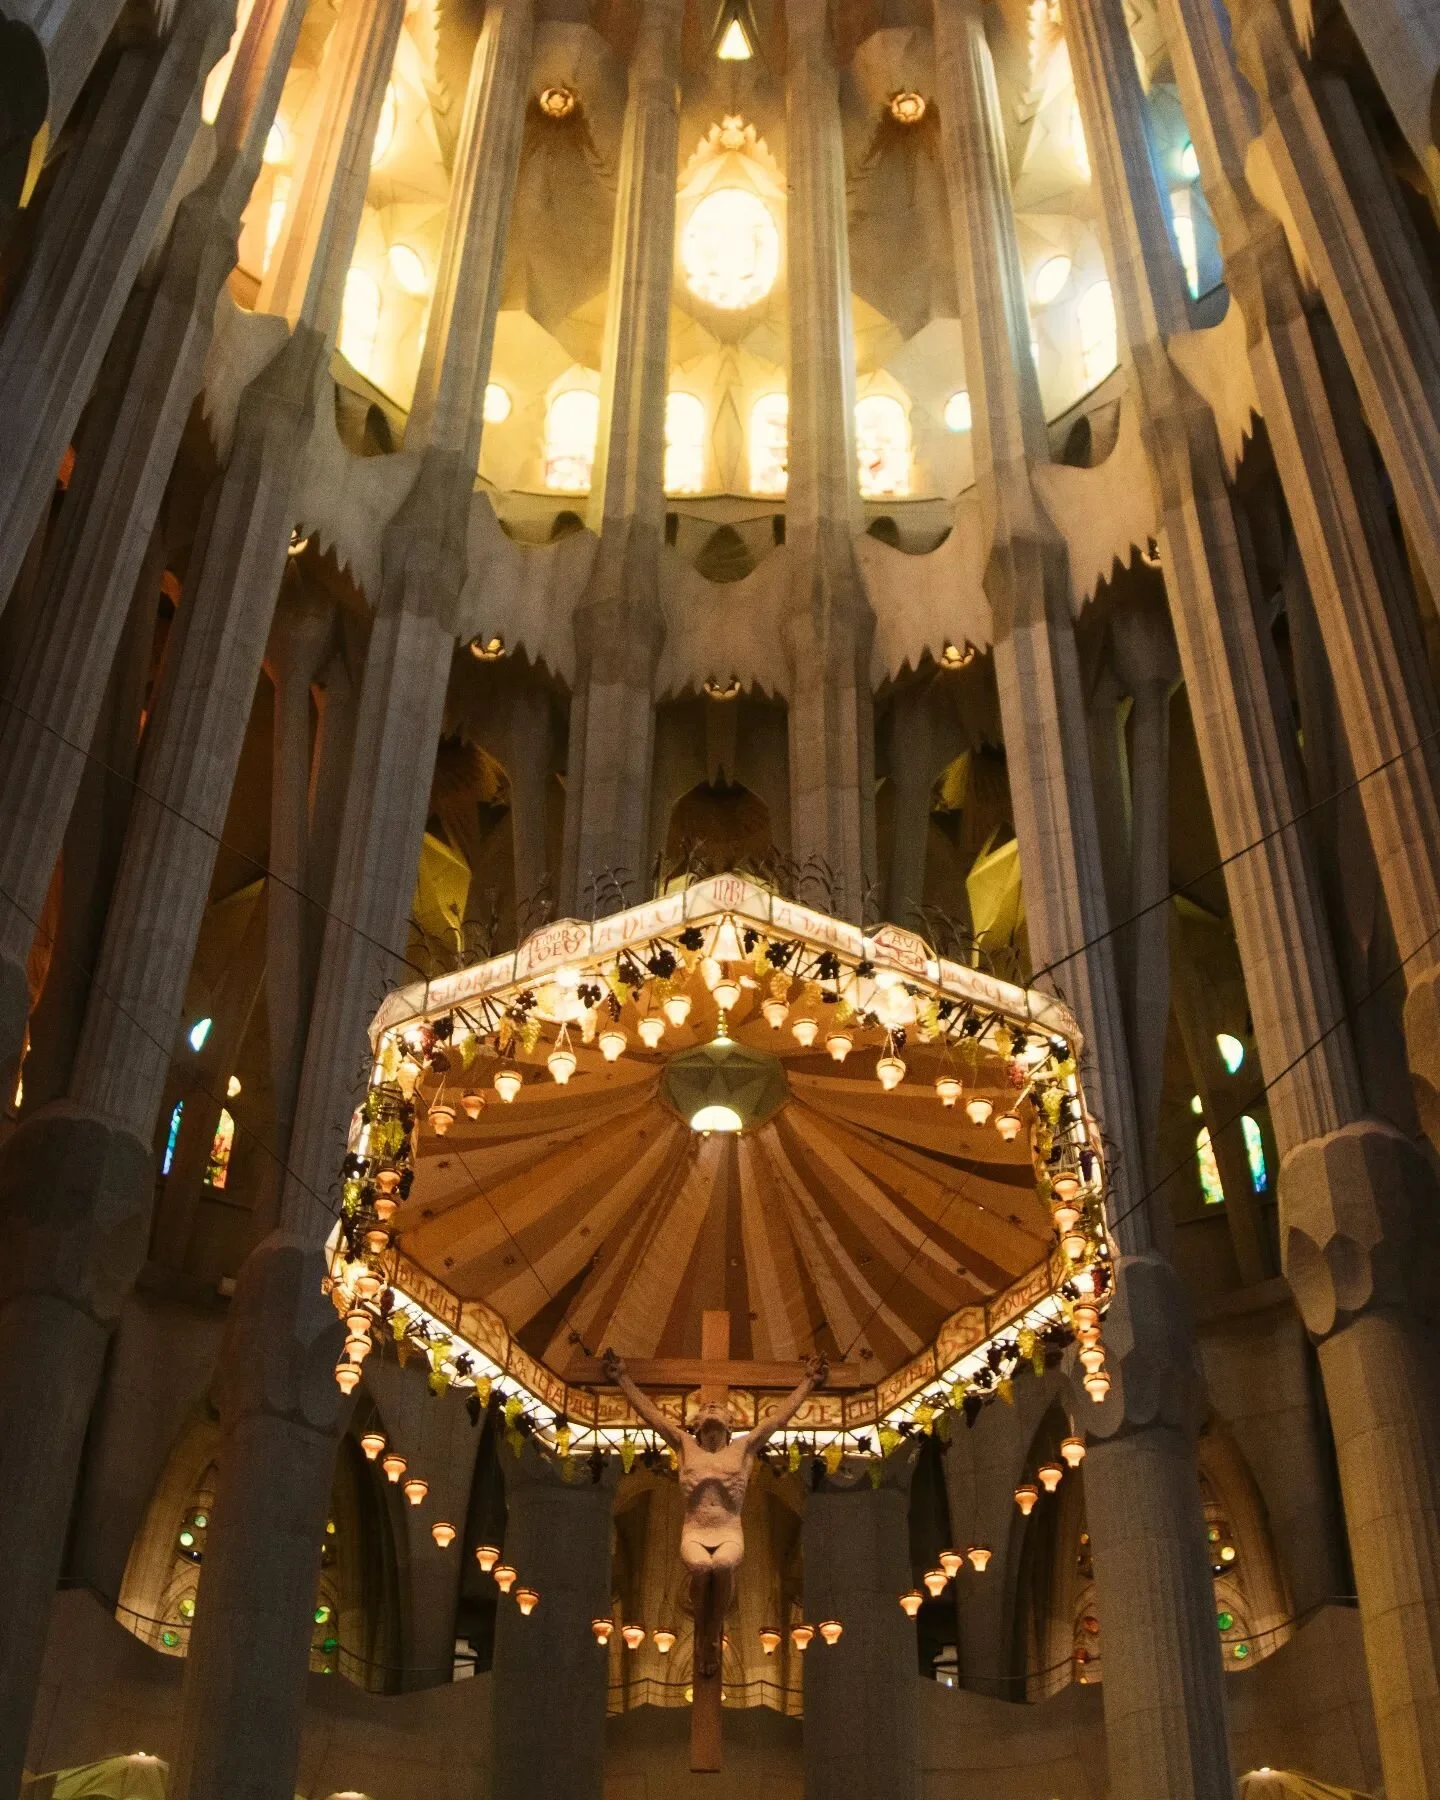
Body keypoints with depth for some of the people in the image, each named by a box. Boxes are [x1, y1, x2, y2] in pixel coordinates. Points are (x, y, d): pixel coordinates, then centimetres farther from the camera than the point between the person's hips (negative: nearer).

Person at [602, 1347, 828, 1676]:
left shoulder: (744, 1447, 18)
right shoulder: (685, 1445, 20)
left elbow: (781, 1415, 20)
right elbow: (650, 1412, 21)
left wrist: (809, 1382, 22)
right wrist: (623, 1379, 21)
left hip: (729, 1532, 0)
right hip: (694, 1531, 0)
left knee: (723, 1565, -35)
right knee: (700, 1566, -34)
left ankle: (714, 1637, -14)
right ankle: (702, 1638, -9)